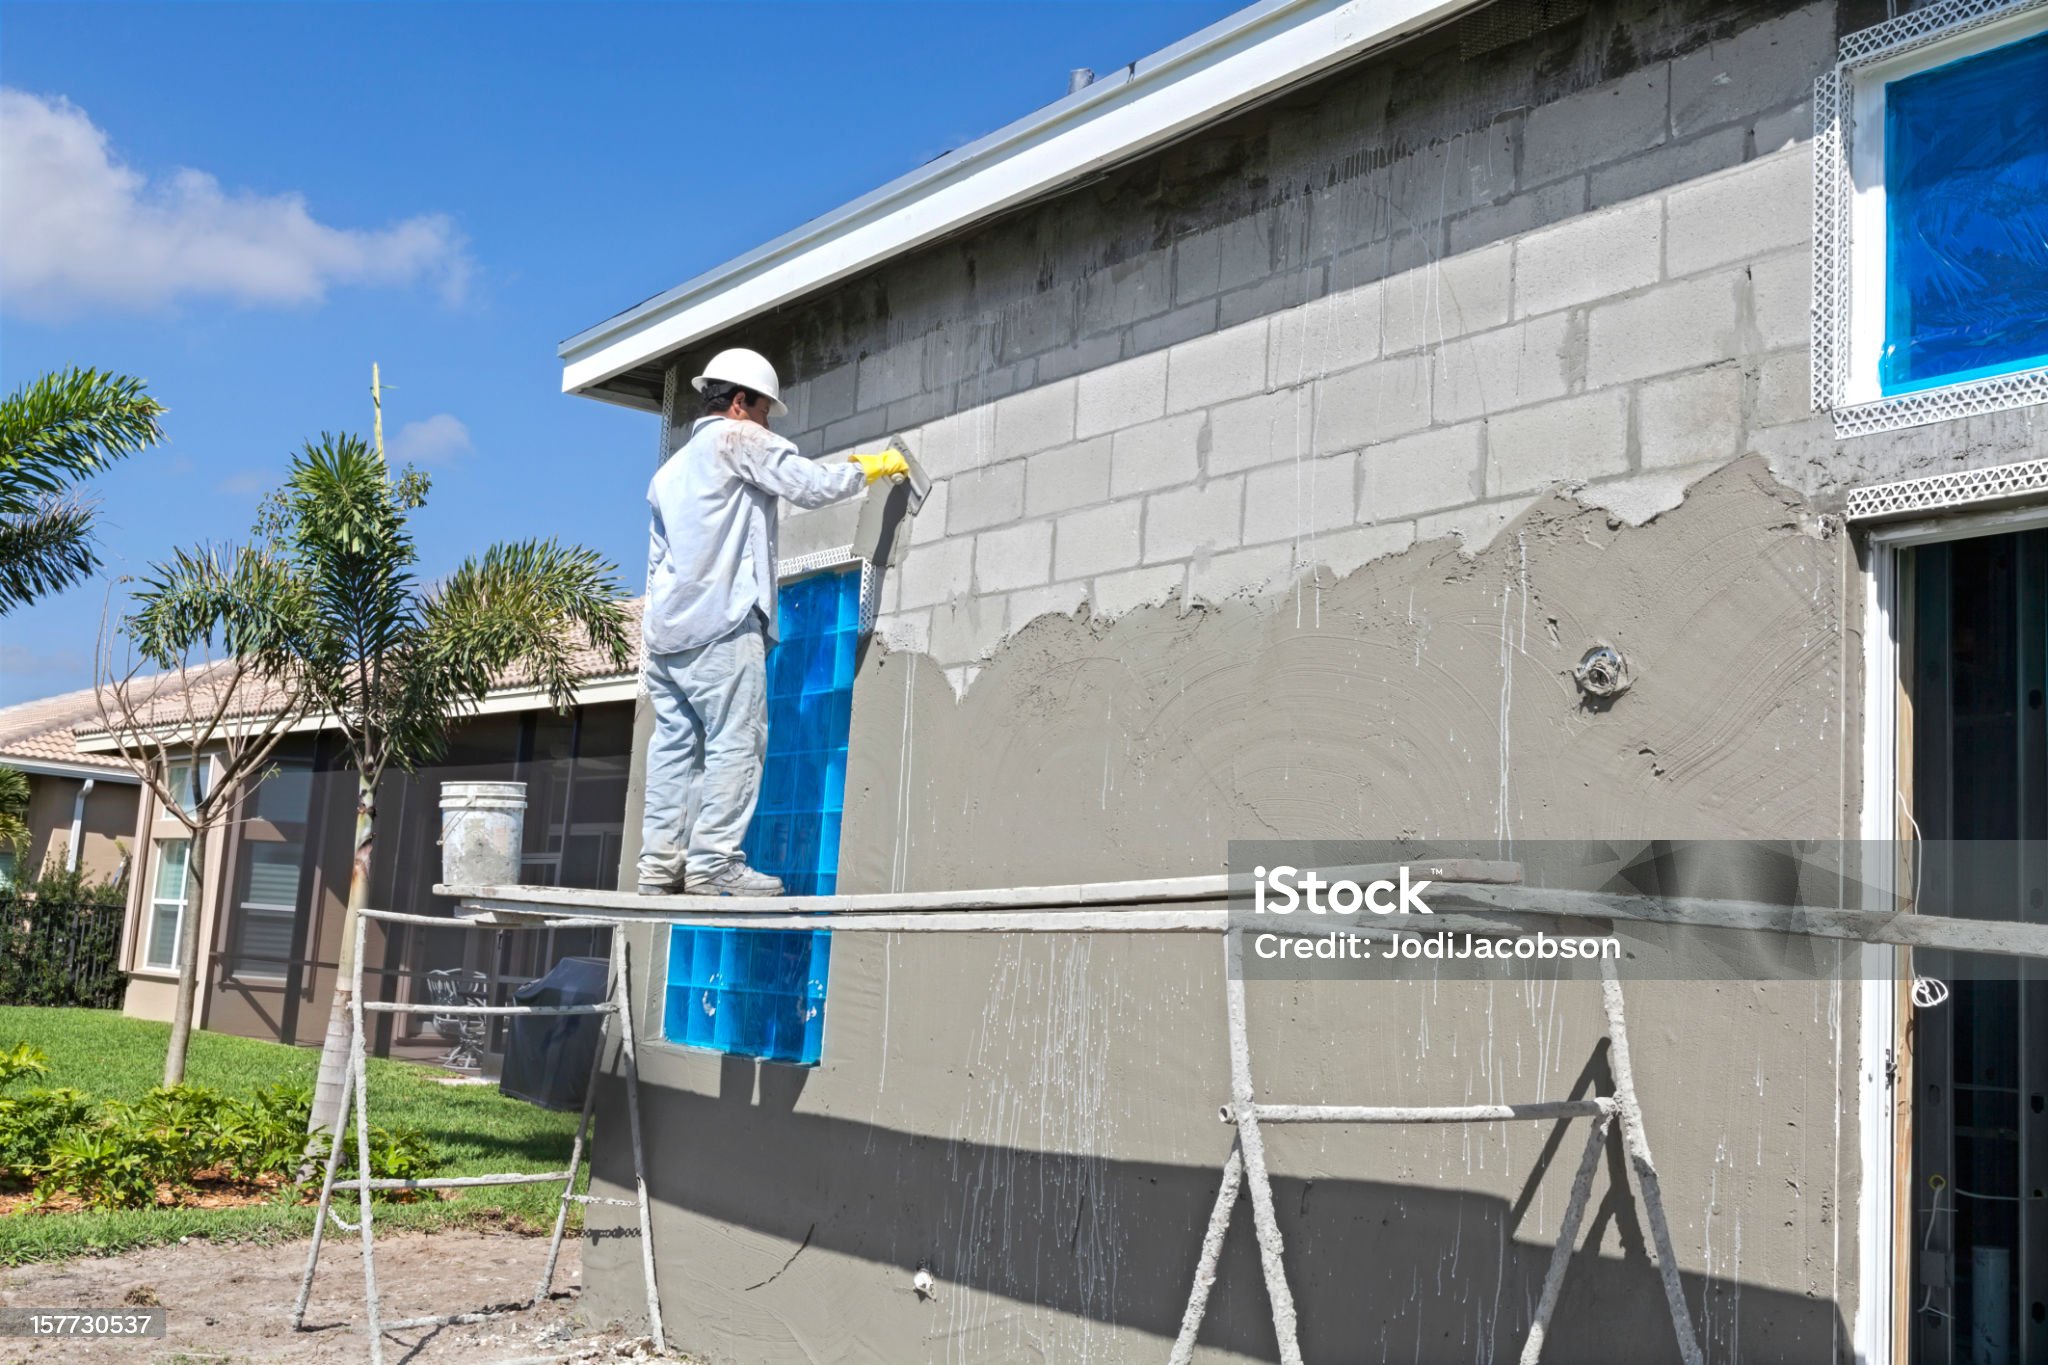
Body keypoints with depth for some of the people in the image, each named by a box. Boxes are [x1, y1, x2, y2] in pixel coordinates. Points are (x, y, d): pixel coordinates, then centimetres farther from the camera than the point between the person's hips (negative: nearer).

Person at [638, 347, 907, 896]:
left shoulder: (670, 470, 26)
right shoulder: (739, 439, 1)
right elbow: (811, 485, -6)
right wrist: (870, 468, 10)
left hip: (665, 629, 9)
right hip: (722, 626, -9)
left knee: (675, 743, 6)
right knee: (737, 742, -8)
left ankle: (661, 862, 4)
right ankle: (714, 862, -12)